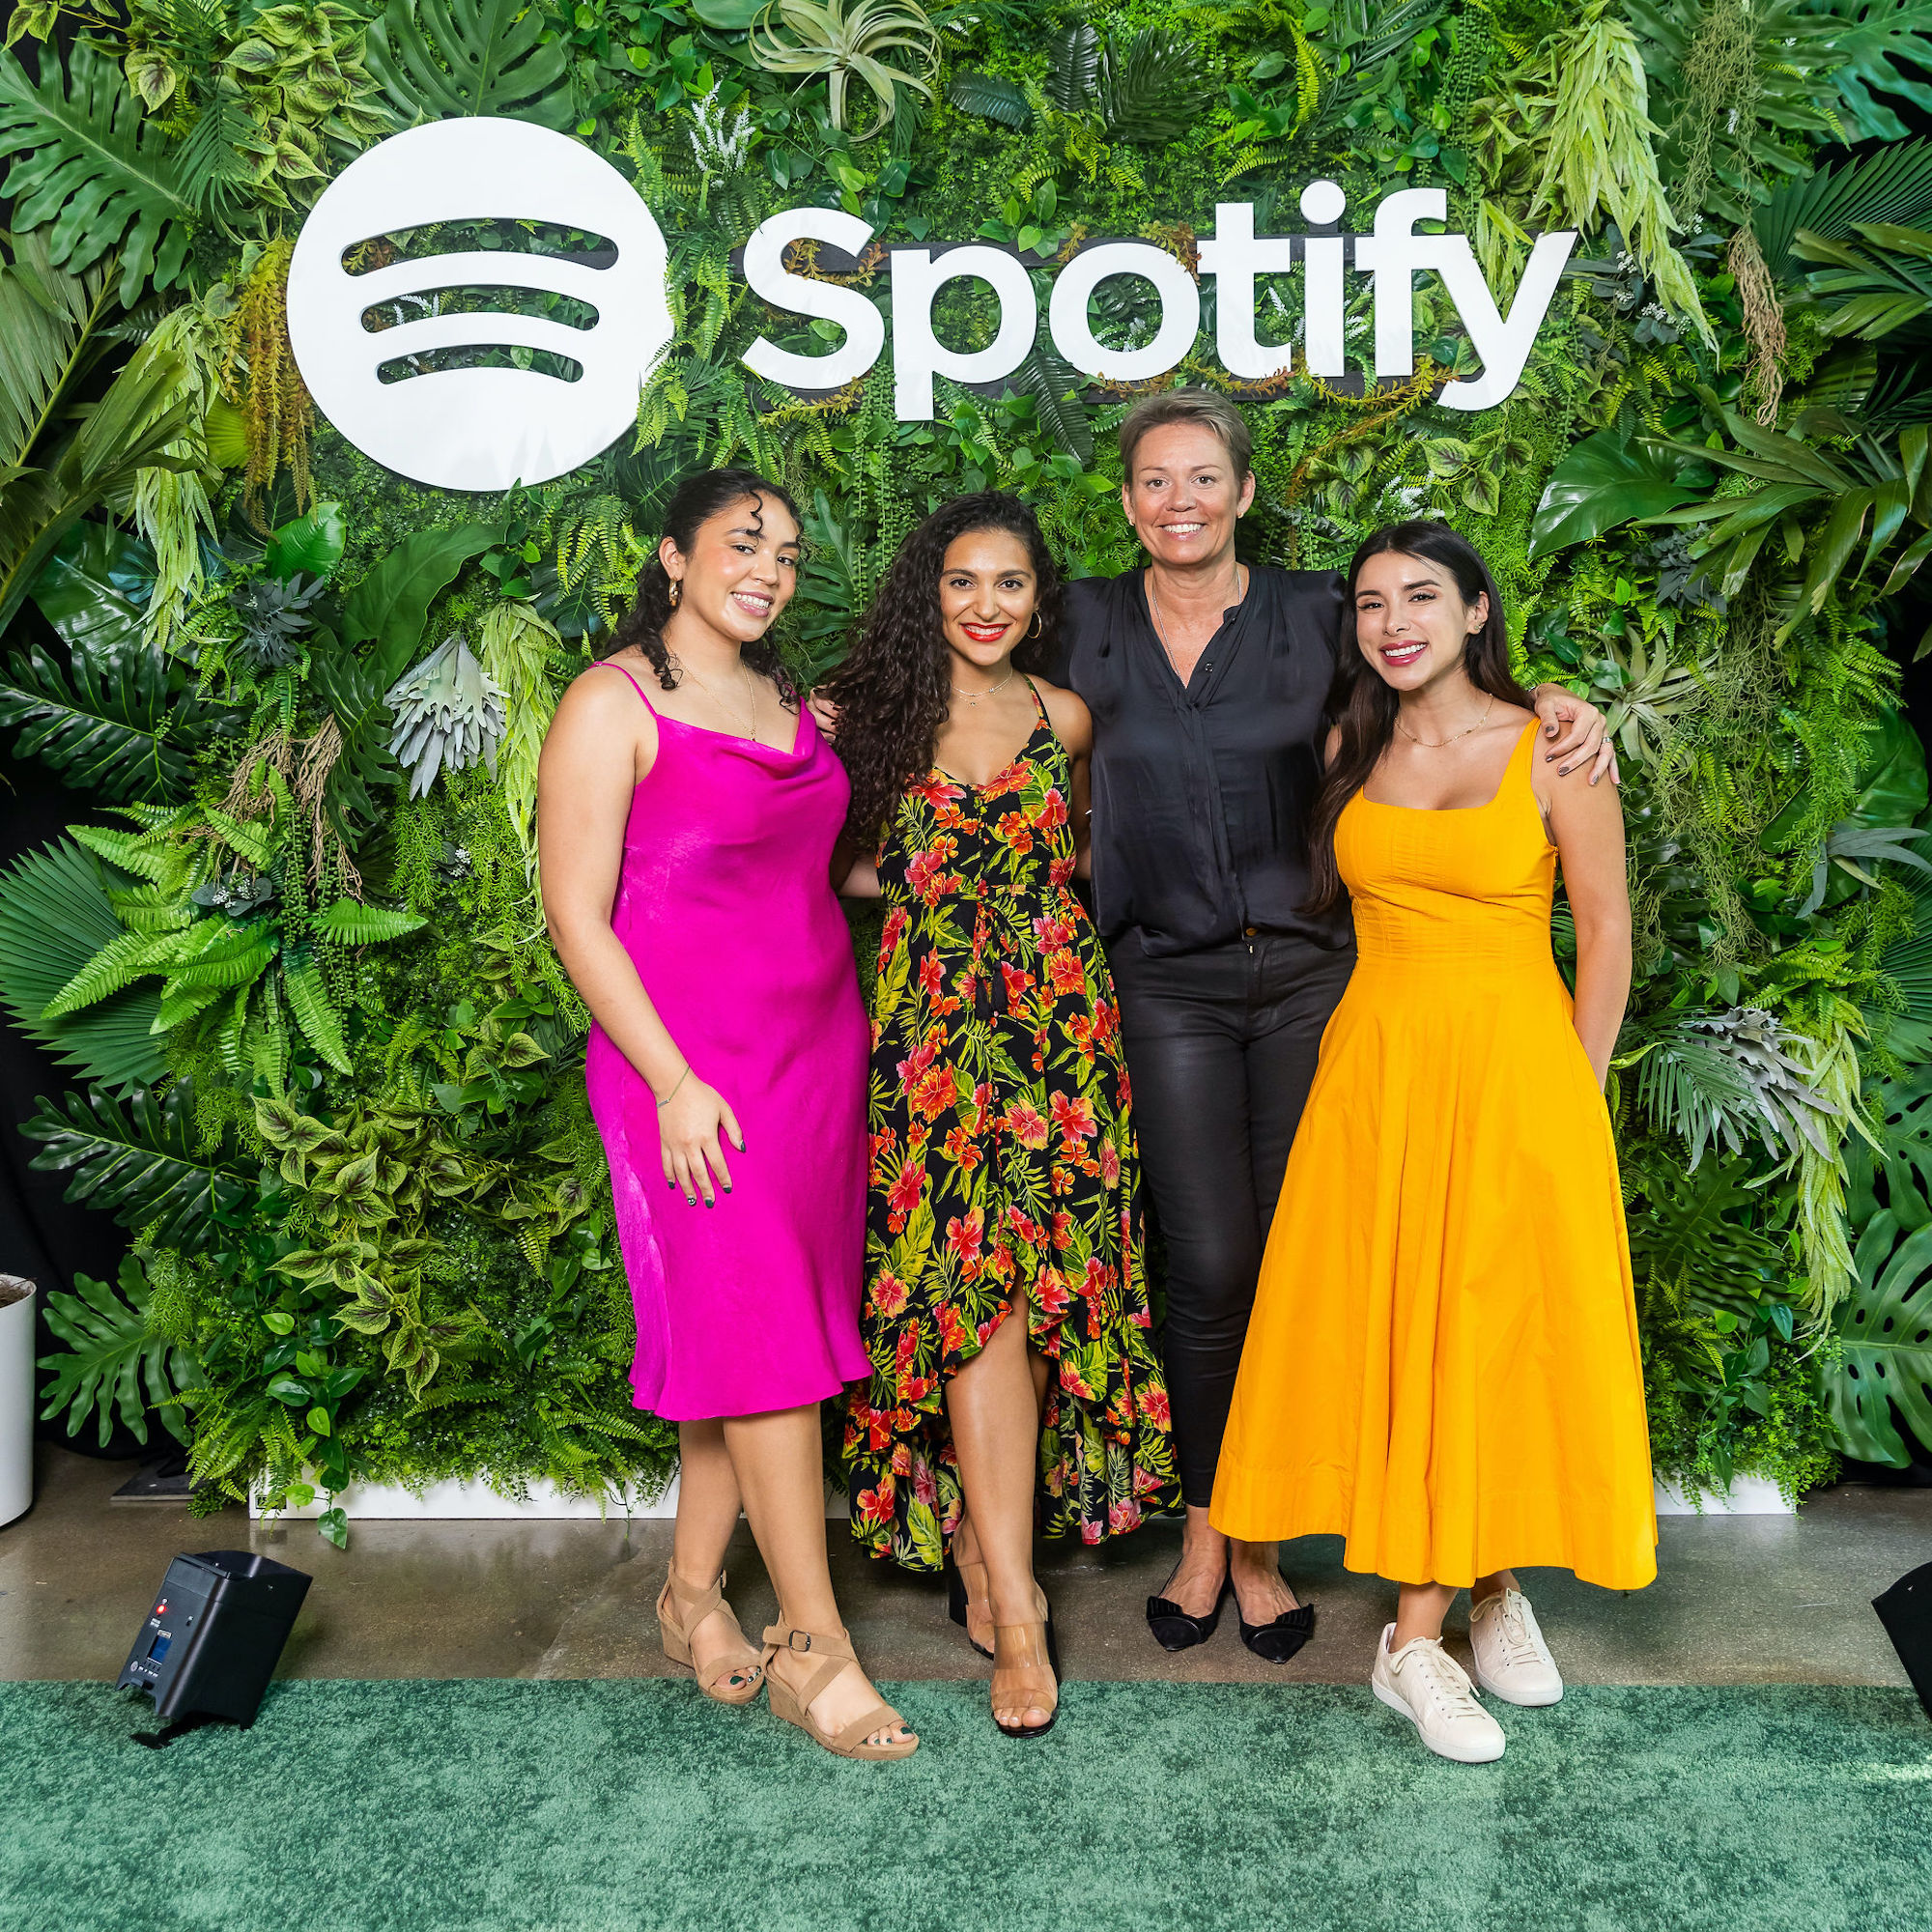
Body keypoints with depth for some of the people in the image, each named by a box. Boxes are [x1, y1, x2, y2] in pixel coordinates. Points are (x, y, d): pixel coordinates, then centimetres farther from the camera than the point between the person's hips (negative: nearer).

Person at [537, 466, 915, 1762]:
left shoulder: (785, 698, 15)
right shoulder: (614, 702, -6)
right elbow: (576, 914, -11)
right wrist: (675, 1083, -16)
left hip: (819, 1045, 7)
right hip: (693, 1061, -7)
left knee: (769, 1331, 9)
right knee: (765, 1336, -5)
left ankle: (695, 1590, 25)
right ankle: (816, 1651, 5)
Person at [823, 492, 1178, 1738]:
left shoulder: (1064, 721, 10)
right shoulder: (880, 715, 6)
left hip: (1057, 1019, 2)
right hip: (934, 1020, -2)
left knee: (1037, 1288, 0)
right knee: (977, 1285, -8)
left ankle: (982, 1551, 17)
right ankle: (1015, 1608, -3)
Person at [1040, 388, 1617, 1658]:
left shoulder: (1315, 611, 4)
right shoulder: (1090, 624, 6)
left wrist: (1558, 701, -4)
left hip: (1308, 974, 0)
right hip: (1172, 987, 0)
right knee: (1211, 1269, -3)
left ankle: (1260, 1538, 22)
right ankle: (1206, 1533, 19)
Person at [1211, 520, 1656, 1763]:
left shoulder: (1552, 749, -4)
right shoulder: (1351, 751, 7)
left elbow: (1606, 929, -1)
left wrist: (1576, 1100, -2)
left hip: (1515, 1066, -2)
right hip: (1377, 1065, 3)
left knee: (1501, 1332, 3)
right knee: (1401, 1333, 4)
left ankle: (1496, 1581, 25)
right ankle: (1420, 1641, 12)